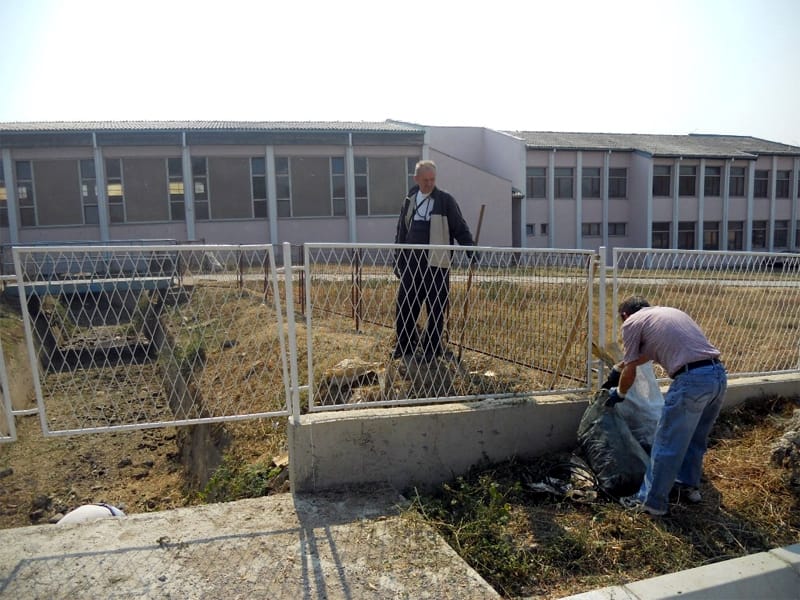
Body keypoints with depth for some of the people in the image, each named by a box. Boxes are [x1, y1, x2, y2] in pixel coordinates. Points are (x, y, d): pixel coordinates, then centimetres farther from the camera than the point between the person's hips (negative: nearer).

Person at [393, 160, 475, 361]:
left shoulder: (446, 201, -2)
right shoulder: (409, 200, 11)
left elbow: (460, 229, -1)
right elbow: (401, 232, 16)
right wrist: (397, 260, 13)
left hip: (436, 264, -4)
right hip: (411, 263, 4)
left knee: (436, 308, 3)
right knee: (404, 306, 6)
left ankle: (432, 348, 16)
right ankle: (405, 345, 22)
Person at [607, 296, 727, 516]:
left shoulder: (632, 322, 4)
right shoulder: (668, 311, 27)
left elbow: (630, 371, 9)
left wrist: (619, 393, 27)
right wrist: (619, 367, 50)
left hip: (693, 380, -8)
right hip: (718, 374, 8)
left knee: (666, 444, 5)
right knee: (696, 437, 26)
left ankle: (651, 501, 16)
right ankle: (689, 485, 42)